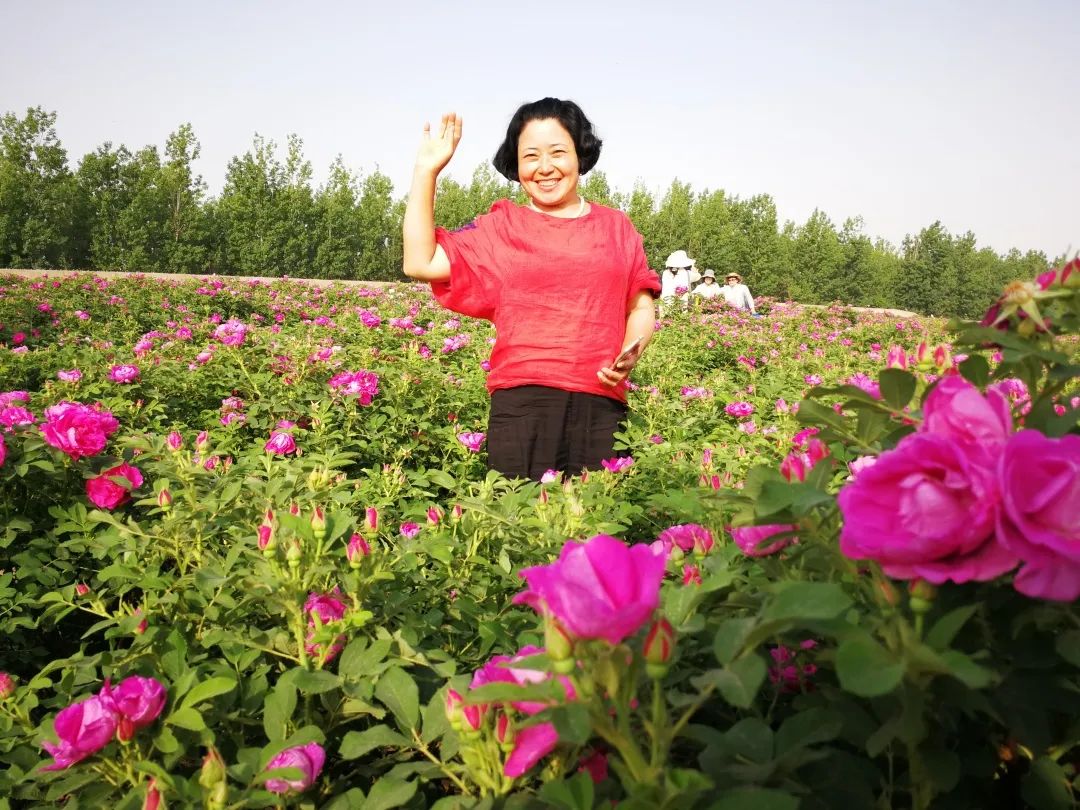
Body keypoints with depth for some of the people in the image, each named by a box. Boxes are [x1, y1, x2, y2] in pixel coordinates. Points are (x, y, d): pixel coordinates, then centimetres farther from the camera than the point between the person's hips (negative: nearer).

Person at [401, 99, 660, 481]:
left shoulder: (617, 227, 16)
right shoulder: (500, 227, 11)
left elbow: (641, 307, 19)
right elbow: (420, 263, 1)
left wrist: (631, 353, -3)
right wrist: (427, 169, 2)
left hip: (601, 405, 2)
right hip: (522, 404, -1)